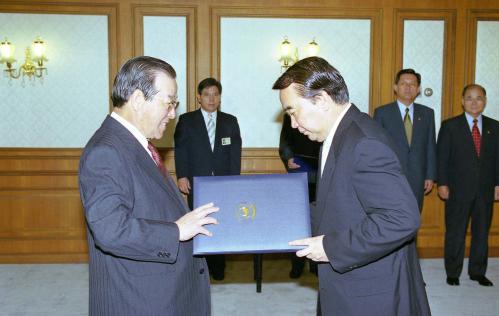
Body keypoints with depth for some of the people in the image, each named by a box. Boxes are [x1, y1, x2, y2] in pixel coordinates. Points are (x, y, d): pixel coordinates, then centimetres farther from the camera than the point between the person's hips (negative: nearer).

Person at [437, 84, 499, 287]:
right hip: (458, 189, -3)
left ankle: (478, 272, 25)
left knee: (482, 232, 11)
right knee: (455, 233, 5)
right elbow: (442, 157, -3)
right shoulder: (450, 126, -1)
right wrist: (442, 184, -8)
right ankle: (453, 272, 17)